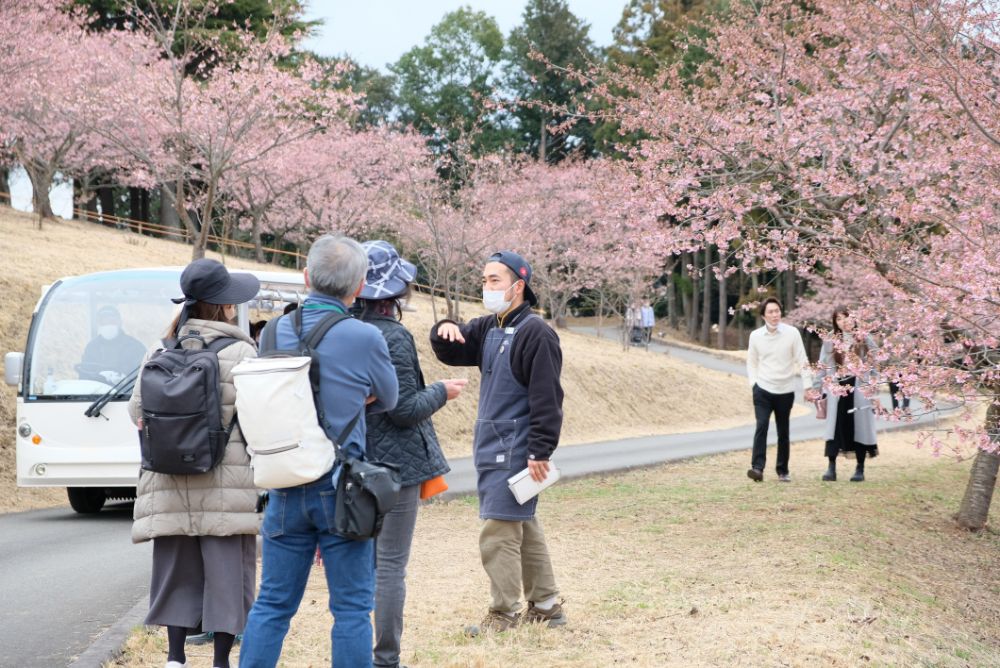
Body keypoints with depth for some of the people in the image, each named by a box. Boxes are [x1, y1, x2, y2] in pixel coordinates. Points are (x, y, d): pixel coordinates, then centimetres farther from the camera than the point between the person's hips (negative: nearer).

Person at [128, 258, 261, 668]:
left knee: (177, 571, 12)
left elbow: (138, 410, 7)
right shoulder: (240, 353, -9)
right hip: (227, 484, -4)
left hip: (171, 486, 4)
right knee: (226, 571, 4)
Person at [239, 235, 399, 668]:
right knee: (352, 608, 4)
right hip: (342, 488, -4)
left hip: (285, 486, 4)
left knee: (272, 604, 11)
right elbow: (388, 400, 4)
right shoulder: (365, 339, -13)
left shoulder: (275, 332, 1)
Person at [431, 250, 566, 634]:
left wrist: (540, 452, -21)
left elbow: (546, 398, -18)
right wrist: (445, 331, -7)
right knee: (524, 527, 14)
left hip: (515, 451, -9)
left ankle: (504, 613, 0)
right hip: (492, 446, 9)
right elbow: (452, 352, 16)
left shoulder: (535, 334, -14)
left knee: (499, 530, -8)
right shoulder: (489, 329, 13)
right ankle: (545, 606, 23)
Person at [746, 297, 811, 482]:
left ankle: (783, 471, 19)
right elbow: (751, 362, 12)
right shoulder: (755, 336, 1)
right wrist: (753, 382, 0)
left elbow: (802, 360, -3)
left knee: (783, 432, 8)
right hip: (762, 390, 0)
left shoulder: (792, 333, -5)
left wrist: (807, 385, -8)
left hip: (785, 391, 0)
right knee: (761, 426, -16)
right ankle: (757, 468, -22)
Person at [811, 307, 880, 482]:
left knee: (859, 427, 2)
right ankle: (831, 468, -1)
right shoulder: (830, 343, 7)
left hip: (859, 390, -1)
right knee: (835, 427, -3)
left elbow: (874, 368, 5)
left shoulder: (866, 341, 5)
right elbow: (822, 367, 7)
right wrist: (816, 389, 0)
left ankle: (860, 469, 10)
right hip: (837, 390, 1)